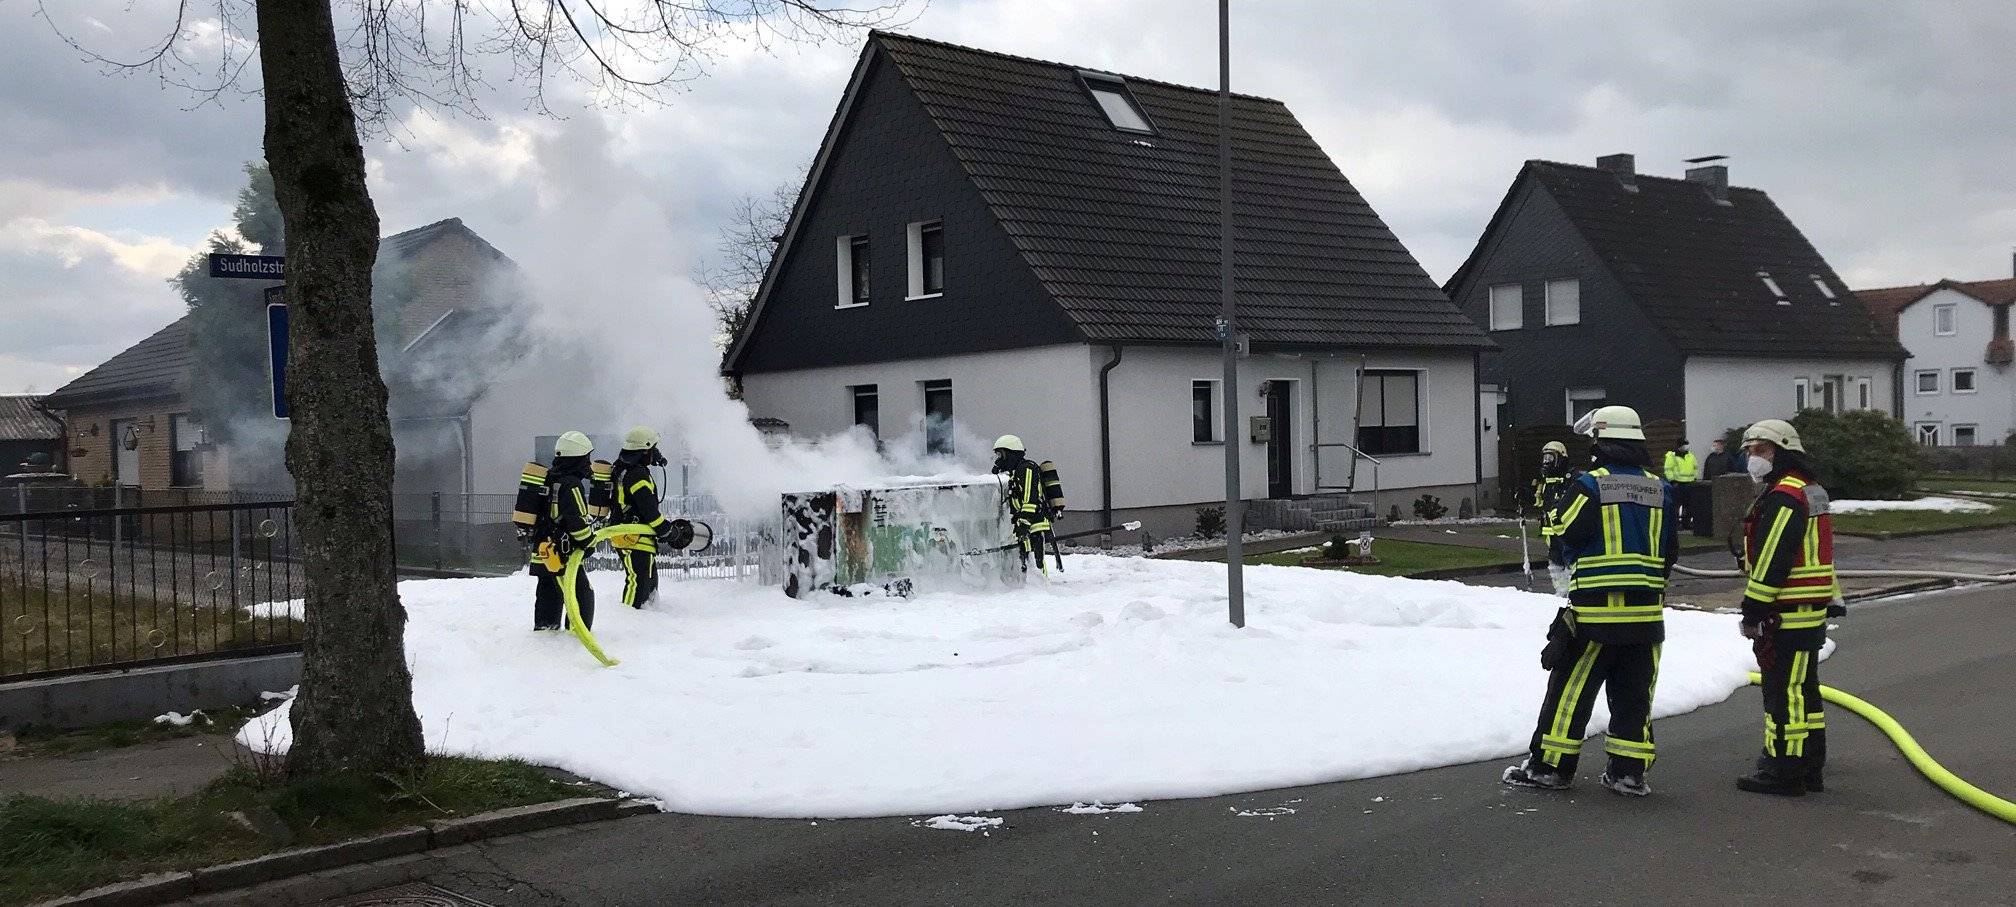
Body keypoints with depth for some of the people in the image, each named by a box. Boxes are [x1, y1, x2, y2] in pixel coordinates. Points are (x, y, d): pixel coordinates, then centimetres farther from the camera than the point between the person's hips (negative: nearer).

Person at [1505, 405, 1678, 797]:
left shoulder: (1589, 485, -10)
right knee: (1633, 693, 10)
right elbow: (1670, 549, 12)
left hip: (1594, 608, -4)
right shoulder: (1659, 489, 6)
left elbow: (1566, 533, -10)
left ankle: (1549, 765, 7)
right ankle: (1629, 772, 11)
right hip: (1645, 610, 4)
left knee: (1571, 689, 3)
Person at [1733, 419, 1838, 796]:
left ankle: (1784, 772, 0)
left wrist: (1753, 611, -17)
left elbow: (1771, 561, -22)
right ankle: (1810, 768, 24)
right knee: (1803, 690, 16)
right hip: (1811, 613, 11)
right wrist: (1833, 598, 27)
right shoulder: (1811, 492, 18)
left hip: (1786, 616, -11)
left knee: (1785, 691, -5)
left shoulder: (1784, 497, -18)